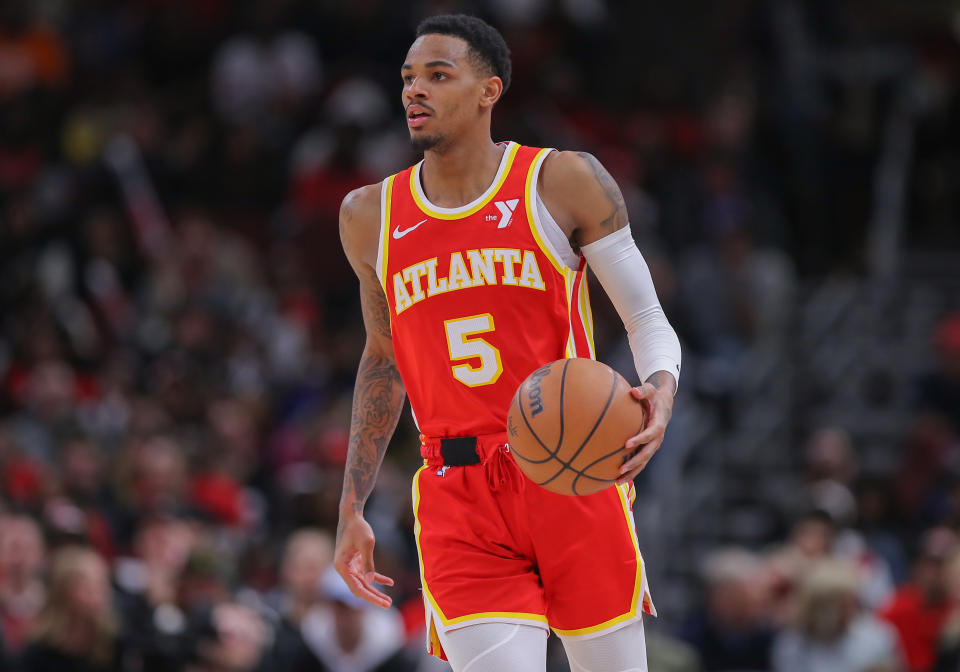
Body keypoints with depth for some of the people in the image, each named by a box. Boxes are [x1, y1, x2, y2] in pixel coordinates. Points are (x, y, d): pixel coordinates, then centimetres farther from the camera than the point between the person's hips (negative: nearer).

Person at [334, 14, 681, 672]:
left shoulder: (565, 182, 0)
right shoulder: (371, 216, 10)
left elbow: (648, 321, 2)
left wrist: (660, 396, -21)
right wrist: (351, 512, 20)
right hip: (460, 503, 1)